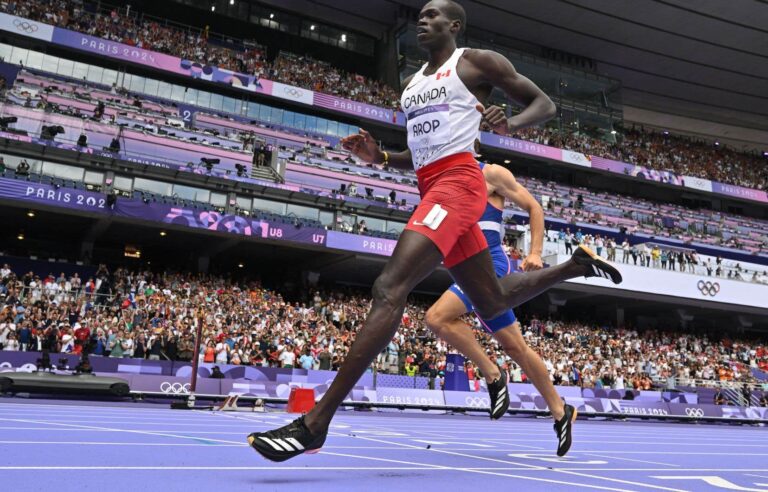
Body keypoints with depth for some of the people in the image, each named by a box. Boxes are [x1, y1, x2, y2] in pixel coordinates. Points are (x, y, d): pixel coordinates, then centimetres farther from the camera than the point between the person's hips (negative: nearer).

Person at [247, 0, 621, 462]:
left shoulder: (478, 61, 5)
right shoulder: (412, 82, 25)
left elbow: (545, 103, 4)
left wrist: (509, 123, -17)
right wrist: (381, 156, 10)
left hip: (458, 181, -9)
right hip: (433, 187, 9)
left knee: (389, 288, -24)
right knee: (493, 302, 16)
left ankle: (315, 423, -25)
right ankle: (576, 265, 40)